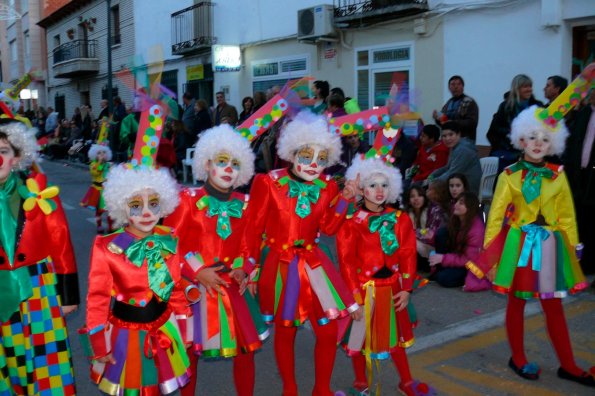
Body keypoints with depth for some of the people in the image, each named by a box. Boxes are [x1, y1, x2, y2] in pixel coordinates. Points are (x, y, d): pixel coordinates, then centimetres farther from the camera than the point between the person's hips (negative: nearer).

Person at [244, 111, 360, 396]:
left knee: (328, 331, 4)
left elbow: (328, 228, -1)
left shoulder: (327, 187, 2)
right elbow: (254, 227, -5)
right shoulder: (269, 182, -9)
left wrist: (344, 199, -11)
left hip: (313, 263, 3)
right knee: (285, 332, 11)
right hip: (280, 266, -3)